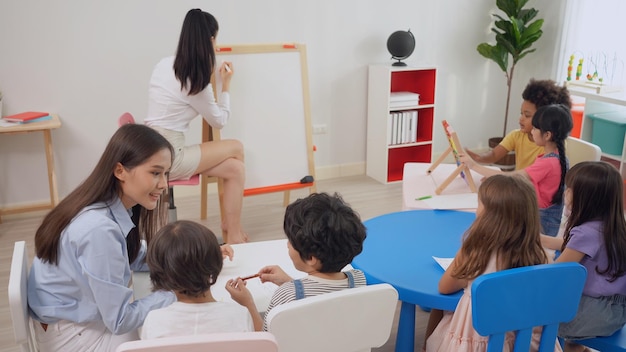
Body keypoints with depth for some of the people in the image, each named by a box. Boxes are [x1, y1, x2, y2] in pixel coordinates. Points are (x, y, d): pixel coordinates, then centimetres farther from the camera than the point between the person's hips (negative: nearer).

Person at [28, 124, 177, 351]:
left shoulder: (117, 205, -9)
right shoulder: (99, 229, -34)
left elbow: (135, 259, 7)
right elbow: (120, 320, -27)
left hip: (86, 311, 7)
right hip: (71, 333, -7)